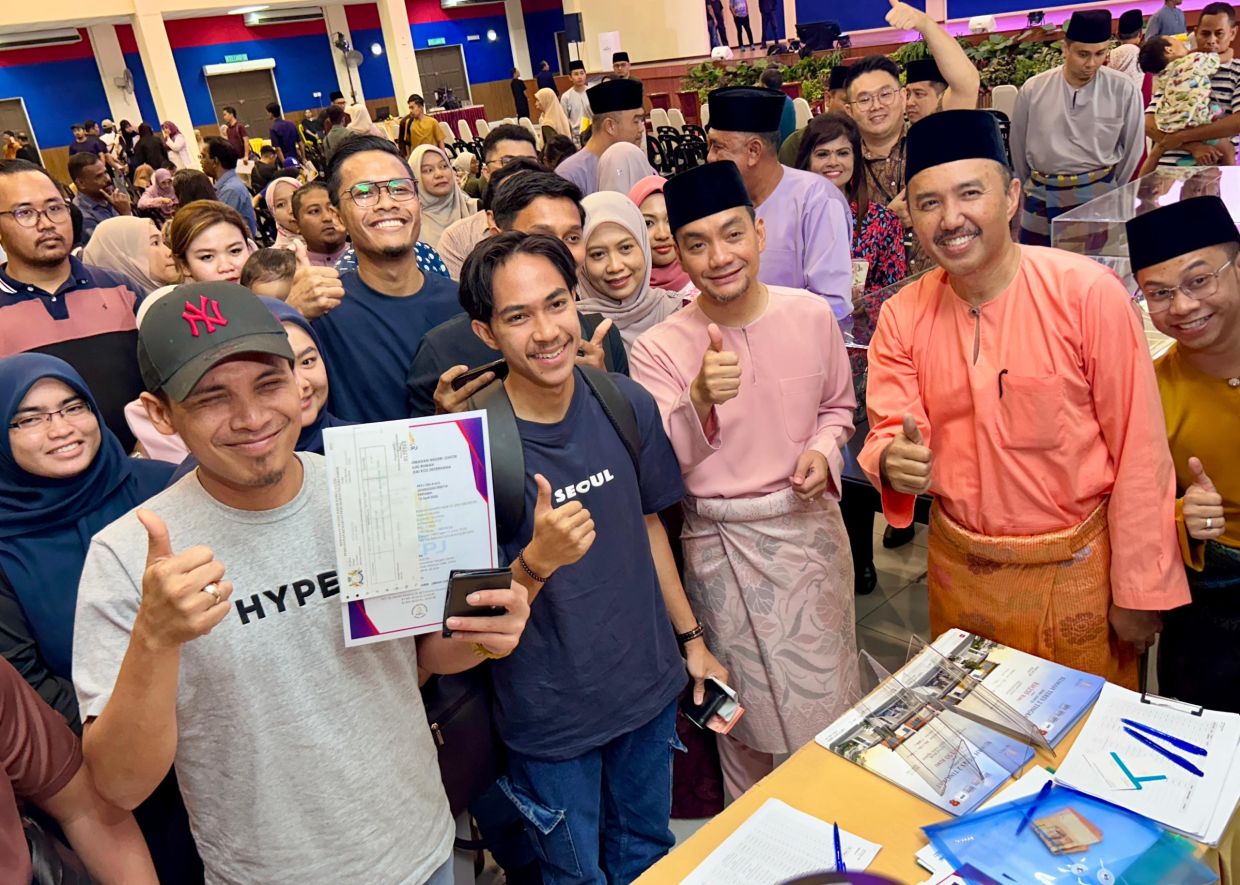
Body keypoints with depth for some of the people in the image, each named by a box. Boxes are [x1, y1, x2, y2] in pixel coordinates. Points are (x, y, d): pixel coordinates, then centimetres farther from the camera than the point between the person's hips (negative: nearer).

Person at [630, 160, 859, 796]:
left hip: (812, 526, 2)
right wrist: (699, 400, -38)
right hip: (720, 545, -2)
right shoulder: (658, 350, -12)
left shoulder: (812, 315, -5)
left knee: (829, 695, 16)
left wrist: (824, 449, -9)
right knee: (742, 708, 15)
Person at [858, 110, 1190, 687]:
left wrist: (1139, 592, -9)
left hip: (1075, 568, -3)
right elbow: (890, 430, -5)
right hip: (959, 567, 3)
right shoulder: (901, 317, -4)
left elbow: (1139, 450, -12)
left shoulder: (1087, 293, -15)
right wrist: (893, 459, -30)